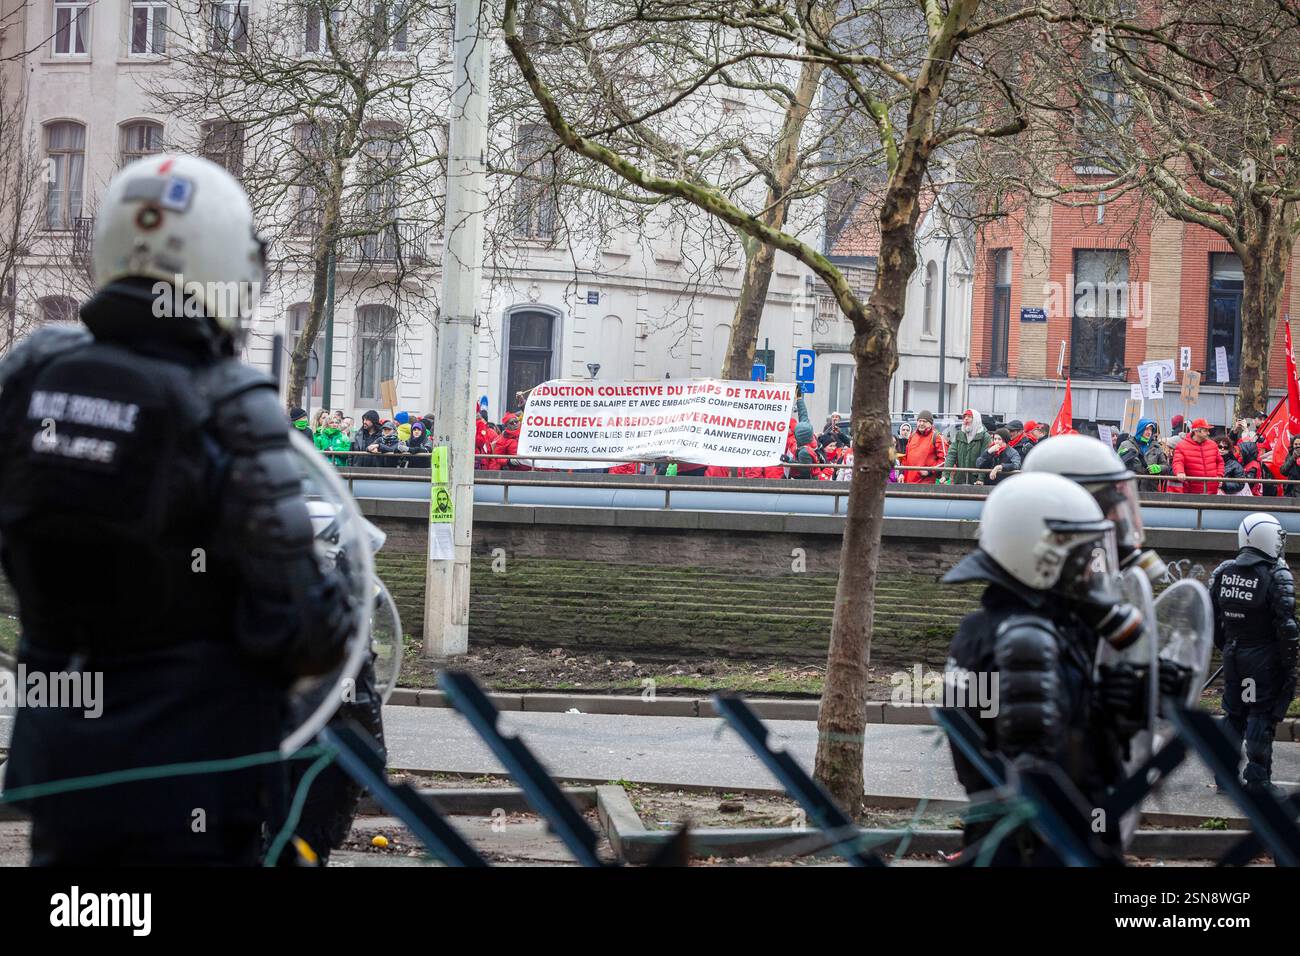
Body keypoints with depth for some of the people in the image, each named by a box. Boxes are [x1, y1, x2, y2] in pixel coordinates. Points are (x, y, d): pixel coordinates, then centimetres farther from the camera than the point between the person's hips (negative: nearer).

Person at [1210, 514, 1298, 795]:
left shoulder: (1222, 572, 4)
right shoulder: (1277, 576, -14)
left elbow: (1212, 617, 10)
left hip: (1233, 654, 6)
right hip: (1263, 656, -6)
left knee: (1233, 714, 16)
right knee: (1262, 715, 0)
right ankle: (1257, 778, 1)